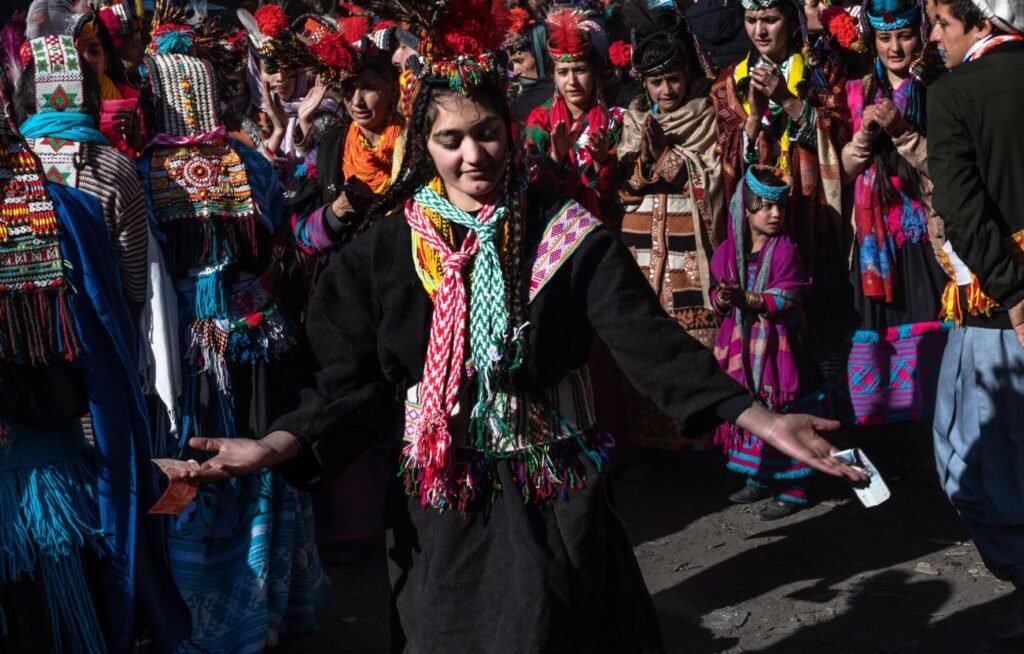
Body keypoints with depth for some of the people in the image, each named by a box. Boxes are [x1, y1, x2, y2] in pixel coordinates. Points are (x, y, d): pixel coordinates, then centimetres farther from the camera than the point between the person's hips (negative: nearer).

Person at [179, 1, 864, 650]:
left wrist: (760, 418, -24)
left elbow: (649, 338, -13)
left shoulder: (564, 232, -6)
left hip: (552, 497, -1)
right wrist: (275, 446, -17)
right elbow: (351, 377, -1)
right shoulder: (385, 249, -3)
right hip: (440, 504, 1)